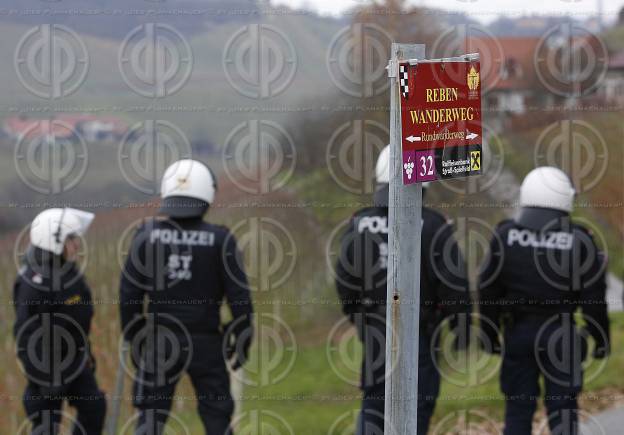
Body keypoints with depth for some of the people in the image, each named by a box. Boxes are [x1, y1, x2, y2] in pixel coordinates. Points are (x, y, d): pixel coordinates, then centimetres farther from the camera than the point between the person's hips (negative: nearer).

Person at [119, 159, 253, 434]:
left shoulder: (147, 235, -5)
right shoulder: (220, 240, -8)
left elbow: (129, 293, -2)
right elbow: (239, 295, -6)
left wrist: (133, 338, 9)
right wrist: (242, 340, 6)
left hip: (160, 340, 1)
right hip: (206, 343, -1)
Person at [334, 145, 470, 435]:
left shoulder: (359, 224, -2)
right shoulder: (432, 226, -13)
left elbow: (345, 281, 4)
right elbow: (453, 286, -12)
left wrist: (356, 315, 21)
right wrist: (461, 332, -1)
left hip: (376, 334, 3)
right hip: (420, 335, -3)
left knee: (374, 403, 13)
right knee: (417, 406, 6)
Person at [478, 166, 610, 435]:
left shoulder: (505, 236, -1)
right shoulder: (579, 241, -6)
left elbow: (488, 290, 1)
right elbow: (593, 297, -4)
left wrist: (489, 333, 11)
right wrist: (600, 337, 7)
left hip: (517, 331, 2)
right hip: (560, 334, -2)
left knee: (518, 407, 9)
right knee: (563, 408, 4)